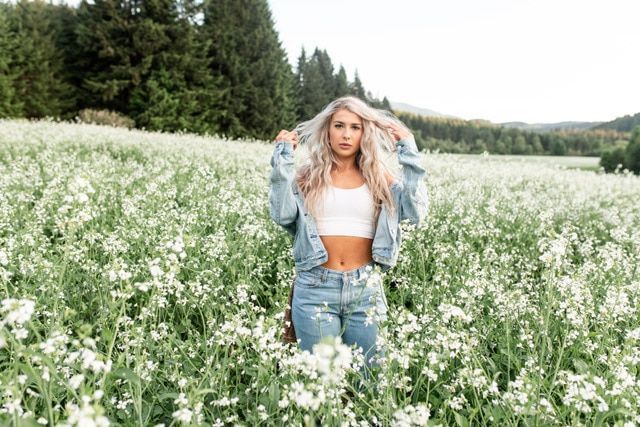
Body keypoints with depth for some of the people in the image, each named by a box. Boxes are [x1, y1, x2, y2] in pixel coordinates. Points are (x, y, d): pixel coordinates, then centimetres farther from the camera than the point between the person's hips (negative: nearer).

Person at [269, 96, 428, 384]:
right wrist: (282, 157, -9)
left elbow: (416, 213, -8)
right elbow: (282, 214, -12)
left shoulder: (379, 177, 7)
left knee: (369, 375, 8)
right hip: (315, 287, -1)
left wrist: (408, 153, -5)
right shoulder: (309, 176, 5)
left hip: (366, 288, 1)